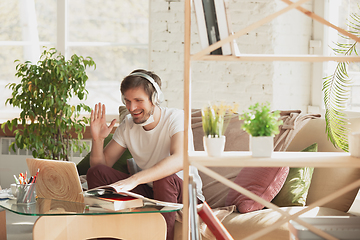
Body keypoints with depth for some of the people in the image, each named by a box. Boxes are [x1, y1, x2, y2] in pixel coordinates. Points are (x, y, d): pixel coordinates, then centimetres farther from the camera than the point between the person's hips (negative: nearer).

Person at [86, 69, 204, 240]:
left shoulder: (176, 118, -17)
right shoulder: (128, 125, 1)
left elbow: (179, 160, -37)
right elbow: (101, 164, 4)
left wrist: (134, 180, -48)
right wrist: (98, 139, -18)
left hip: (184, 192, -5)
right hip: (148, 192, 5)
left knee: (165, 179, -38)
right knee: (95, 173, -11)